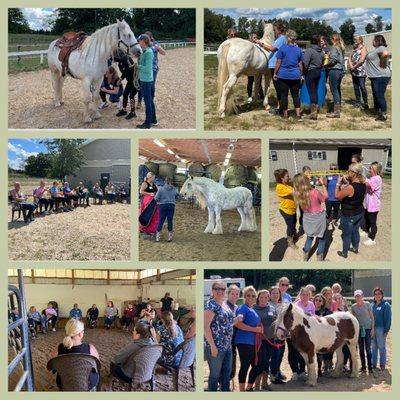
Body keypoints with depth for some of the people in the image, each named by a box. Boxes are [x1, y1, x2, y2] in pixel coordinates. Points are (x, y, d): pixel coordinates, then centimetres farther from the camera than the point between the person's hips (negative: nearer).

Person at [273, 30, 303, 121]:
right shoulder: (299, 50, 3)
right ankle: (298, 115, 2)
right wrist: (301, 75, 18)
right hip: (295, 76, 3)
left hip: (283, 75, -3)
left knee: (283, 95, 6)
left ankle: (285, 114, 12)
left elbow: (278, 63, -6)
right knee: (296, 95, 9)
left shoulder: (282, 48, -8)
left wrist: (275, 73, 2)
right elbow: (300, 64, 7)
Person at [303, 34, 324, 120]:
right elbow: (322, 62, 11)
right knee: (315, 91, 15)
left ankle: (313, 113, -4)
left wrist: (303, 72, -6)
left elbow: (305, 63, -19)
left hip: (310, 72, -7)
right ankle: (315, 111, 22)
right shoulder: (321, 51, 6)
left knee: (311, 92, -4)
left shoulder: (309, 50, -17)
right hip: (318, 72, 7)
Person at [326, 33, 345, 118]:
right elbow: (341, 59, 16)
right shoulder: (341, 48, 15)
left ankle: (336, 112, -8)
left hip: (334, 70, -9)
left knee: (334, 90, -7)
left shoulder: (334, 48, -11)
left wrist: (326, 65, -6)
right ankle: (338, 109, 22)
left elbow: (333, 60, -18)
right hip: (341, 70, 9)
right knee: (338, 89, 15)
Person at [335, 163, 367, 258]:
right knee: (355, 232, 27)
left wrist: (338, 183, -12)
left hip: (348, 216, -7)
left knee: (347, 235, 12)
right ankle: (355, 248, 46)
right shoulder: (363, 184, -8)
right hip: (359, 213, 7)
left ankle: (344, 253, 30)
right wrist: (345, 182, 2)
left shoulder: (350, 187, -32)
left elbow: (337, 196, -20)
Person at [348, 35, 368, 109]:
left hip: (360, 71, -7)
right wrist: (350, 65, -5)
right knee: (355, 87, 9)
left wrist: (354, 67, -9)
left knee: (362, 87, -9)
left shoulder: (363, 48, -4)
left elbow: (361, 60, -14)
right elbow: (350, 58, 14)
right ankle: (358, 102, 16)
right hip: (353, 71, 8)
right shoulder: (354, 48, 19)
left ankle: (365, 103, -4)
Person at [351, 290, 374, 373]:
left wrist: (372, 329, -6)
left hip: (367, 328, -3)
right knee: (361, 349, 6)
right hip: (359, 328, 3)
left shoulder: (367, 304, -5)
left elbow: (372, 317, -2)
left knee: (368, 348, -5)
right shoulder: (353, 306, 2)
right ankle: (363, 367, 13)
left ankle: (370, 367, 1)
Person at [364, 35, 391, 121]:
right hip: (376, 76, 11)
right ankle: (377, 111, 27)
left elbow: (385, 54, -36)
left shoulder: (381, 48, -15)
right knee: (375, 95, 18)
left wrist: (382, 64, -25)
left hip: (381, 76, -11)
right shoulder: (376, 49, 17)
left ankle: (384, 115, -4)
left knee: (380, 95, -9)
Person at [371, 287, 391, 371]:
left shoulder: (386, 305, -5)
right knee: (374, 347, 10)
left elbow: (388, 319, -9)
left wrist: (386, 330, -14)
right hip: (372, 328, 6)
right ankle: (374, 364, 18)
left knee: (381, 347, 2)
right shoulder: (373, 305, 12)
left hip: (381, 328, -6)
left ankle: (382, 365, 9)